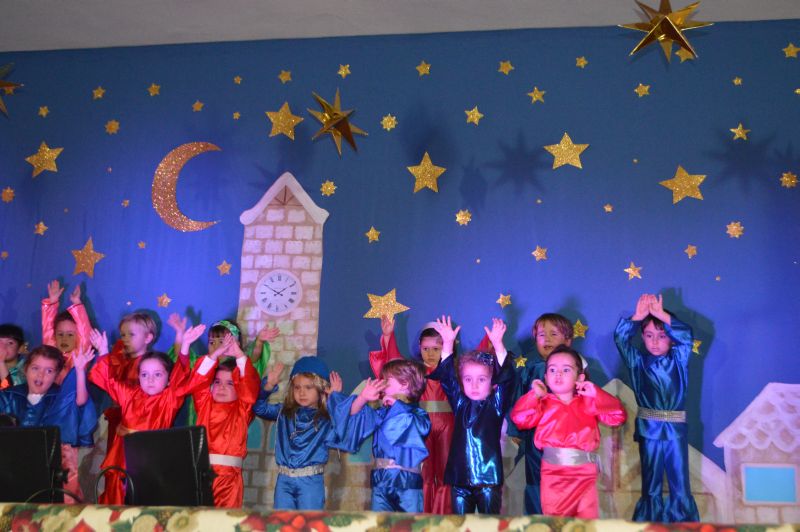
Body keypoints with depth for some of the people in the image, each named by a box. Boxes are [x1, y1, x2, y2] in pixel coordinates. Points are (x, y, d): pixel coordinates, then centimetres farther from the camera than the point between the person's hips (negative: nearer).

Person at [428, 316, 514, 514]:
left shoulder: (496, 405, 1)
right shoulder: (460, 404, 8)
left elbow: (506, 377, -10)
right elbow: (446, 376, 3)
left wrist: (497, 342, -19)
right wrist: (448, 342, -6)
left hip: (489, 477, -2)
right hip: (459, 477, 3)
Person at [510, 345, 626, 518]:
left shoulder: (589, 402, 8)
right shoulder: (543, 403, 6)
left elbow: (618, 416, -2)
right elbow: (519, 418, -7)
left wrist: (596, 395, -9)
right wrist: (534, 395, -11)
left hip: (584, 473, 1)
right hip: (553, 473, 0)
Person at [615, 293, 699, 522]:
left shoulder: (678, 360, 4)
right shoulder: (637, 361, 4)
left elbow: (686, 335, -12)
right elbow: (620, 337, -6)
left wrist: (660, 314, -16)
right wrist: (638, 316, -14)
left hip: (676, 430, 0)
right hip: (648, 429, 0)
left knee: (680, 486, 5)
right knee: (650, 486, 10)